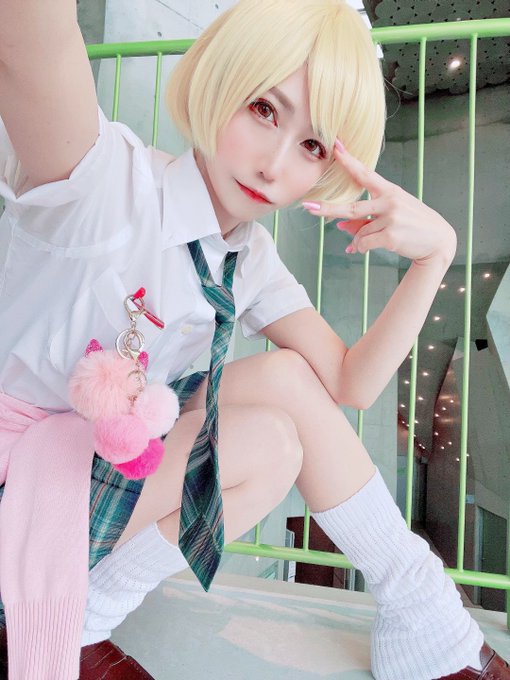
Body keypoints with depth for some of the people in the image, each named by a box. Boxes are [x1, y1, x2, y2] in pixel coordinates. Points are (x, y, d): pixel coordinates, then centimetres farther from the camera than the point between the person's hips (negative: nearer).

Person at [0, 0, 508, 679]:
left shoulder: (250, 258, -3)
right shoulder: (102, 182, -22)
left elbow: (349, 383, -7)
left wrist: (435, 252, -17)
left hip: (111, 458, 6)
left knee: (287, 376, -12)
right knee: (267, 441, -21)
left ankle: (422, 619, 3)